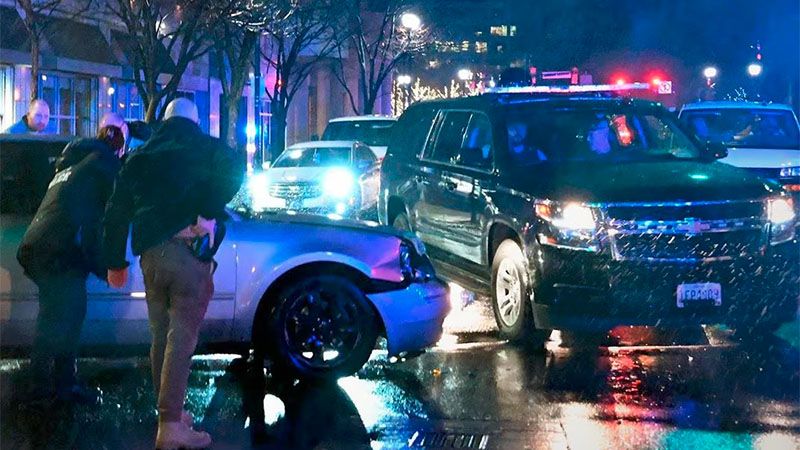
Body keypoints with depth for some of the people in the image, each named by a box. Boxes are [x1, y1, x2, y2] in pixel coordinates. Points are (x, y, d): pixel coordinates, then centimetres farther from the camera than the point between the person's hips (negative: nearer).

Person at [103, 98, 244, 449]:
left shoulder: (139, 157, 18)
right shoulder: (203, 148, 5)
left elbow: (116, 212, 17)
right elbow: (233, 165, -19)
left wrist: (115, 263, 24)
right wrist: (209, 214, -15)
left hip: (150, 254, 5)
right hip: (188, 249, -5)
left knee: (161, 337, 16)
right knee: (181, 339, -7)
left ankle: (170, 412, 24)